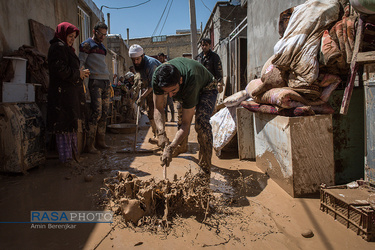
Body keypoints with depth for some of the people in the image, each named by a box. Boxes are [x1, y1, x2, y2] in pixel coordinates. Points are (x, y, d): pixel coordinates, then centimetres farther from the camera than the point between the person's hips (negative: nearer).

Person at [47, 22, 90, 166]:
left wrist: (80, 73, 7)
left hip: (71, 93, 10)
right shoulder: (58, 47, -9)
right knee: (65, 125, -5)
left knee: (71, 124, 14)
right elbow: (59, 69, -20)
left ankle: (72, 153, 23)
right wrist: (78, 73, -10)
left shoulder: (66, 49, 23)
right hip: (64, 93, -10)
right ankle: (66, 157, 2)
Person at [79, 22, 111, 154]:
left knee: (104, 113, 4)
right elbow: (80, 62, -5)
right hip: (95, 82, -7)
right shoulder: (87, 44, 1)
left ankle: (100, 141, 10)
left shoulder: (101, 46, 24)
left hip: (105, 82, 8)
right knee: (97, 112, -15)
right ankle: (89, 144, -9)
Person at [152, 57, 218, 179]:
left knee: (201, 122, -26)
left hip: (206, 88, -6)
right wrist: (161, 133, -42)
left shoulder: (191, 83, -46)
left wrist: (170, 148, -50)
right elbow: (158, 109, -25)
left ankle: (205, 170, -21)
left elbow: (186, 123, -42)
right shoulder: (157, 77, -34)